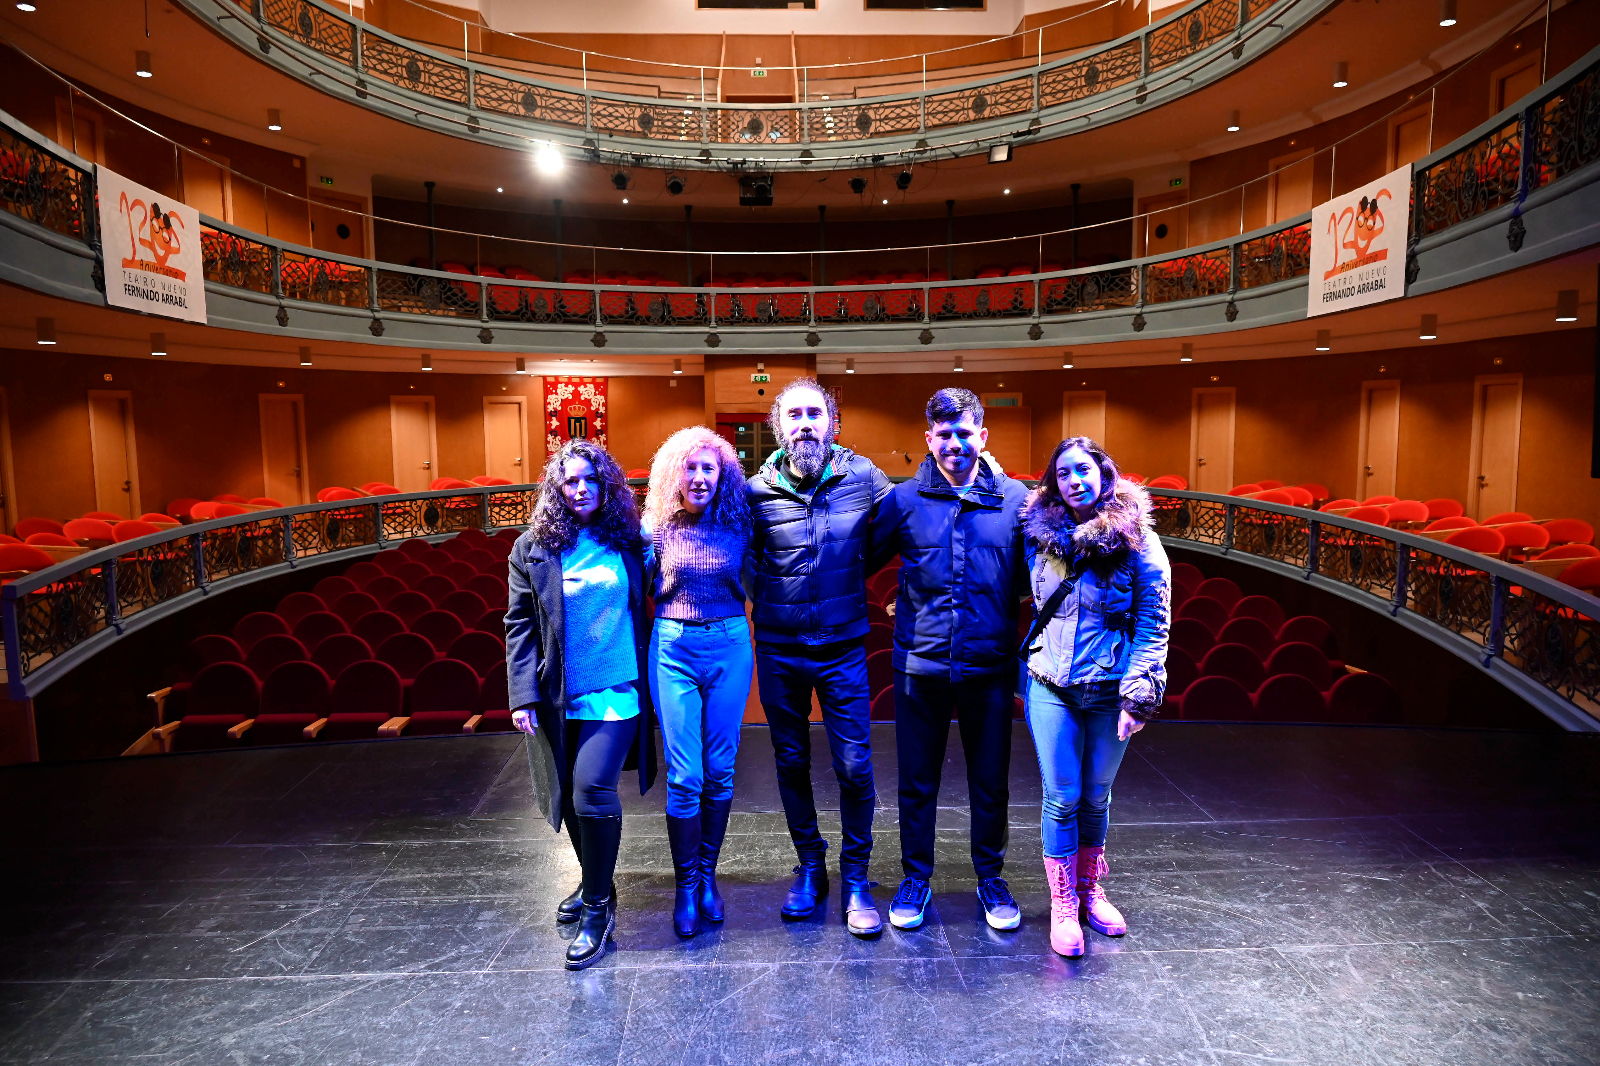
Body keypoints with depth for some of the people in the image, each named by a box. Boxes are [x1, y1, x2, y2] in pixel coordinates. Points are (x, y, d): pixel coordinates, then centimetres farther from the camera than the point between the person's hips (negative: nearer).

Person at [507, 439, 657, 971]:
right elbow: (520, 626, 1)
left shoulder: (628, 543, 2)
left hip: (615, 692, -2)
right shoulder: (533, 548, 3)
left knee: (593, 788, -15)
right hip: (558, 698, 2)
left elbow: (646, 608, 10)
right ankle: (594, 885, 36)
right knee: (568, 796, 12)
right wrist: (523, 695, -7)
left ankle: (597, 909, 2)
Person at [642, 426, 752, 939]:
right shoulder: (658, 526, -2)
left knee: (720, 771, 9)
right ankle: (686, 884, 18)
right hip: (674, 650, -1)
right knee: (685, 776, 0)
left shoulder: (737, 524, 0)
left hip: (729, 647, 1)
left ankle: (708, 875, 27)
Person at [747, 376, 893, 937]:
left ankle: (855, 876, 20)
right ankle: (810, 866, 32)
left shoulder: (862, 475, -5)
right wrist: (766, 604, -1)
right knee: (791, 761, 13)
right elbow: (746, 562, 8)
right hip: (779, 652, 1)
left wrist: (848, 573, 1)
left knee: (854, 766, 0)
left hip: (842, 646, -1)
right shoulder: (757, 490, -4)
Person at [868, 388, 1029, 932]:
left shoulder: (1016, 499, -1)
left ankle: (990, 877, 36)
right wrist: (902, 602, -1)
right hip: (921, 667, 0)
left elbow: (1033, 576, 7)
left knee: (990, 781, 14)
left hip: (990, 667, 1)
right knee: (917, 781, 12)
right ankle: (916, 878, 32)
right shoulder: (904, 500, -2)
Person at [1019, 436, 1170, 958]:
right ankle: (1063, 905, 20)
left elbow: (1154, 623, -7)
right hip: (1052, 689, 1)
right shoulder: (1038, 532, -2)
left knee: (1096, 797, 14)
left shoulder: (1137, 540, -7)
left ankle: (1089, 891, 35)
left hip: (1110, 692, 0)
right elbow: (1030, 606, 14)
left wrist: (1139, 694, -11)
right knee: (1062, 798, 3)